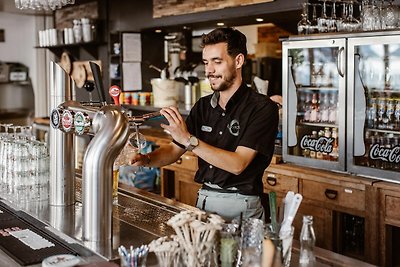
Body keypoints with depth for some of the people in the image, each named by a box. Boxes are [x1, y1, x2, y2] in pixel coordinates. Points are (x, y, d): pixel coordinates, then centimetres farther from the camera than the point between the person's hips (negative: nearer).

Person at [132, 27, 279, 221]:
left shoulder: (262, 108, -10)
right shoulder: (203, 106, 9)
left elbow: (238, 164, -19)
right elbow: (174, 150, 10)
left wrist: (189, 139, -23)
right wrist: (146, 159, -10)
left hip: (241, 205, -5)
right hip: (204, 199, 5)